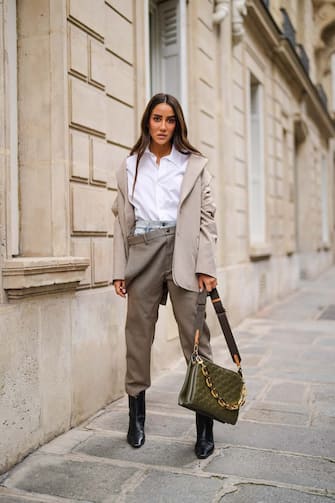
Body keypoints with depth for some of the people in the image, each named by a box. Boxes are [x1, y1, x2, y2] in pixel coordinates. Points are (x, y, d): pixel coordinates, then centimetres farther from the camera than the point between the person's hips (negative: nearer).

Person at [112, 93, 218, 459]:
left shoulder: (194, 164, 9)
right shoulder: (130, 167, 14)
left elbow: (205, 216, 3)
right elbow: (121, 220, 11)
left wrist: (205, 266, -6)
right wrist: (119, 270, 5)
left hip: (181, 252, -2)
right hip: (142, 253, 2)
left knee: (195, 336, -5)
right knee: (138, 336, 6)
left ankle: (205, 426, 5)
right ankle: (136, 418, 21)